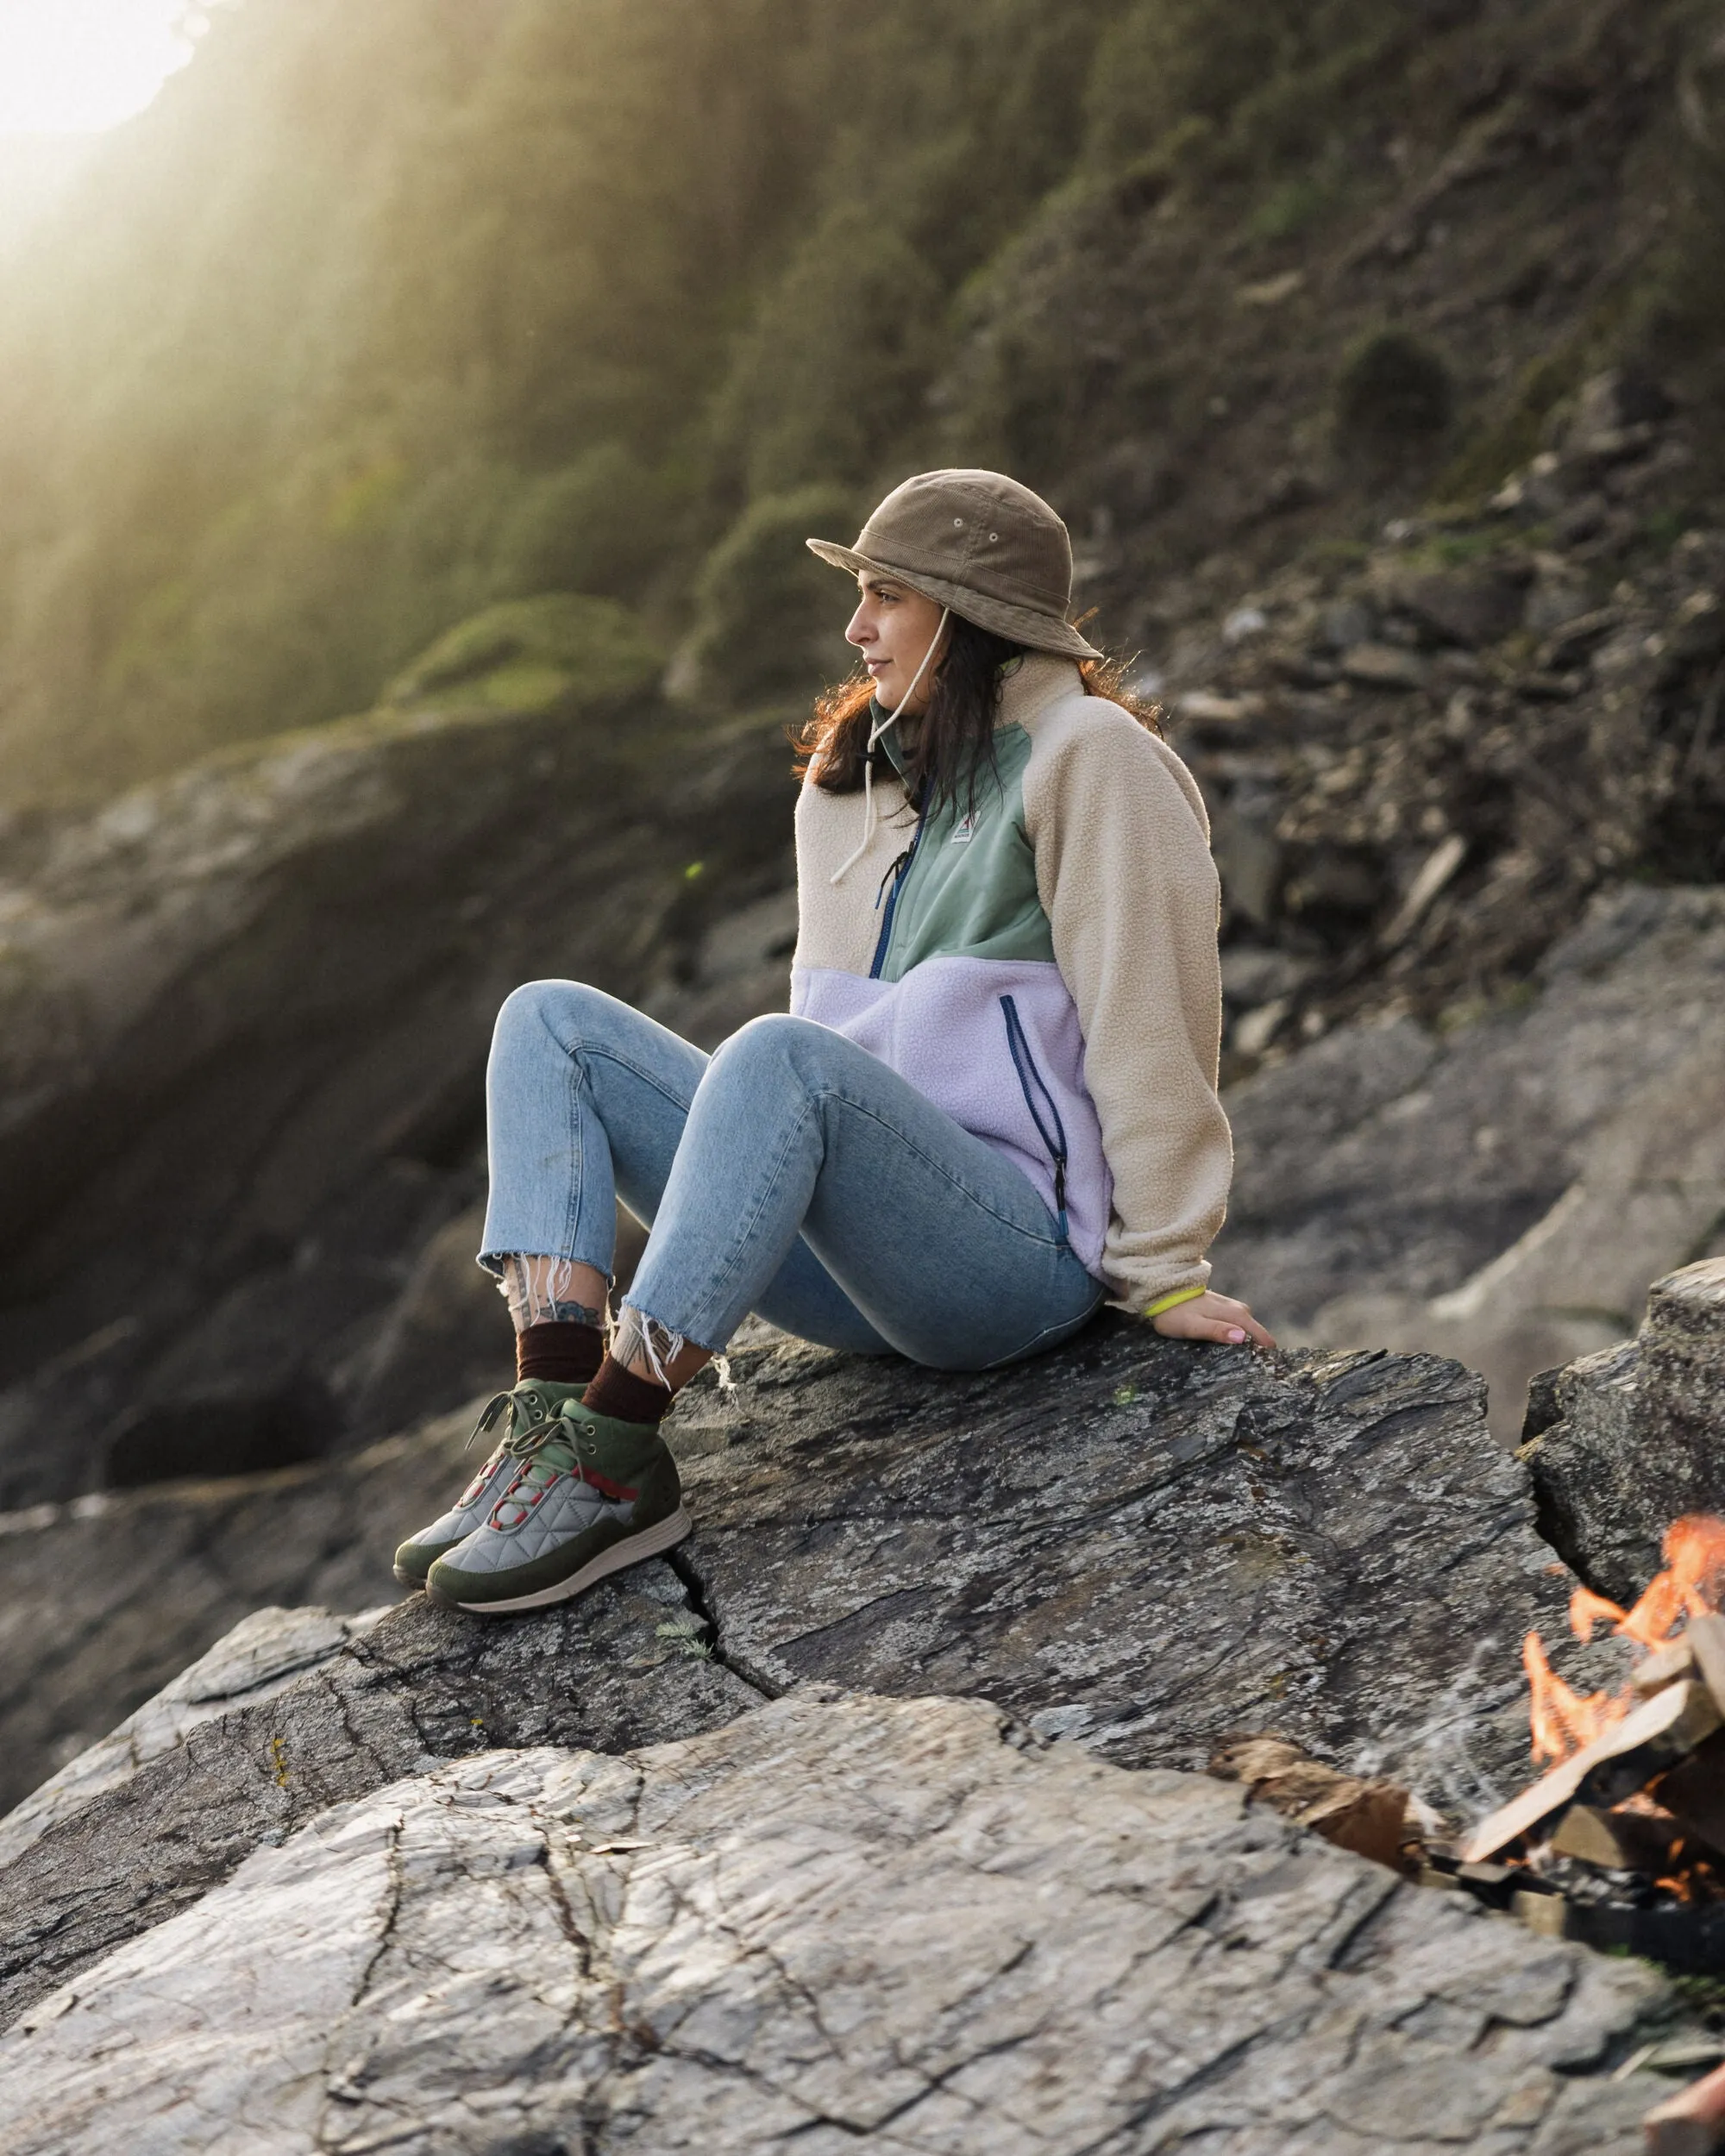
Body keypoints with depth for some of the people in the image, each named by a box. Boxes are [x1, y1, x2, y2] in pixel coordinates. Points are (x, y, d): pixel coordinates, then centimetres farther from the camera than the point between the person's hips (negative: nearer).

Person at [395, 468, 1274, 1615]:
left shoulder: (1088, 755, -4)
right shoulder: (853, 779, 19)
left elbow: (1151, 1022, -8)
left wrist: (1166, 1273, -9)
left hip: (1019, 1250, -8)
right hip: (848, 1261, 8)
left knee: (779, 1054, -35)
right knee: (550, 1018, -3)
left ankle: (612, 1458, -33)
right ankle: (550, 1414, -22)